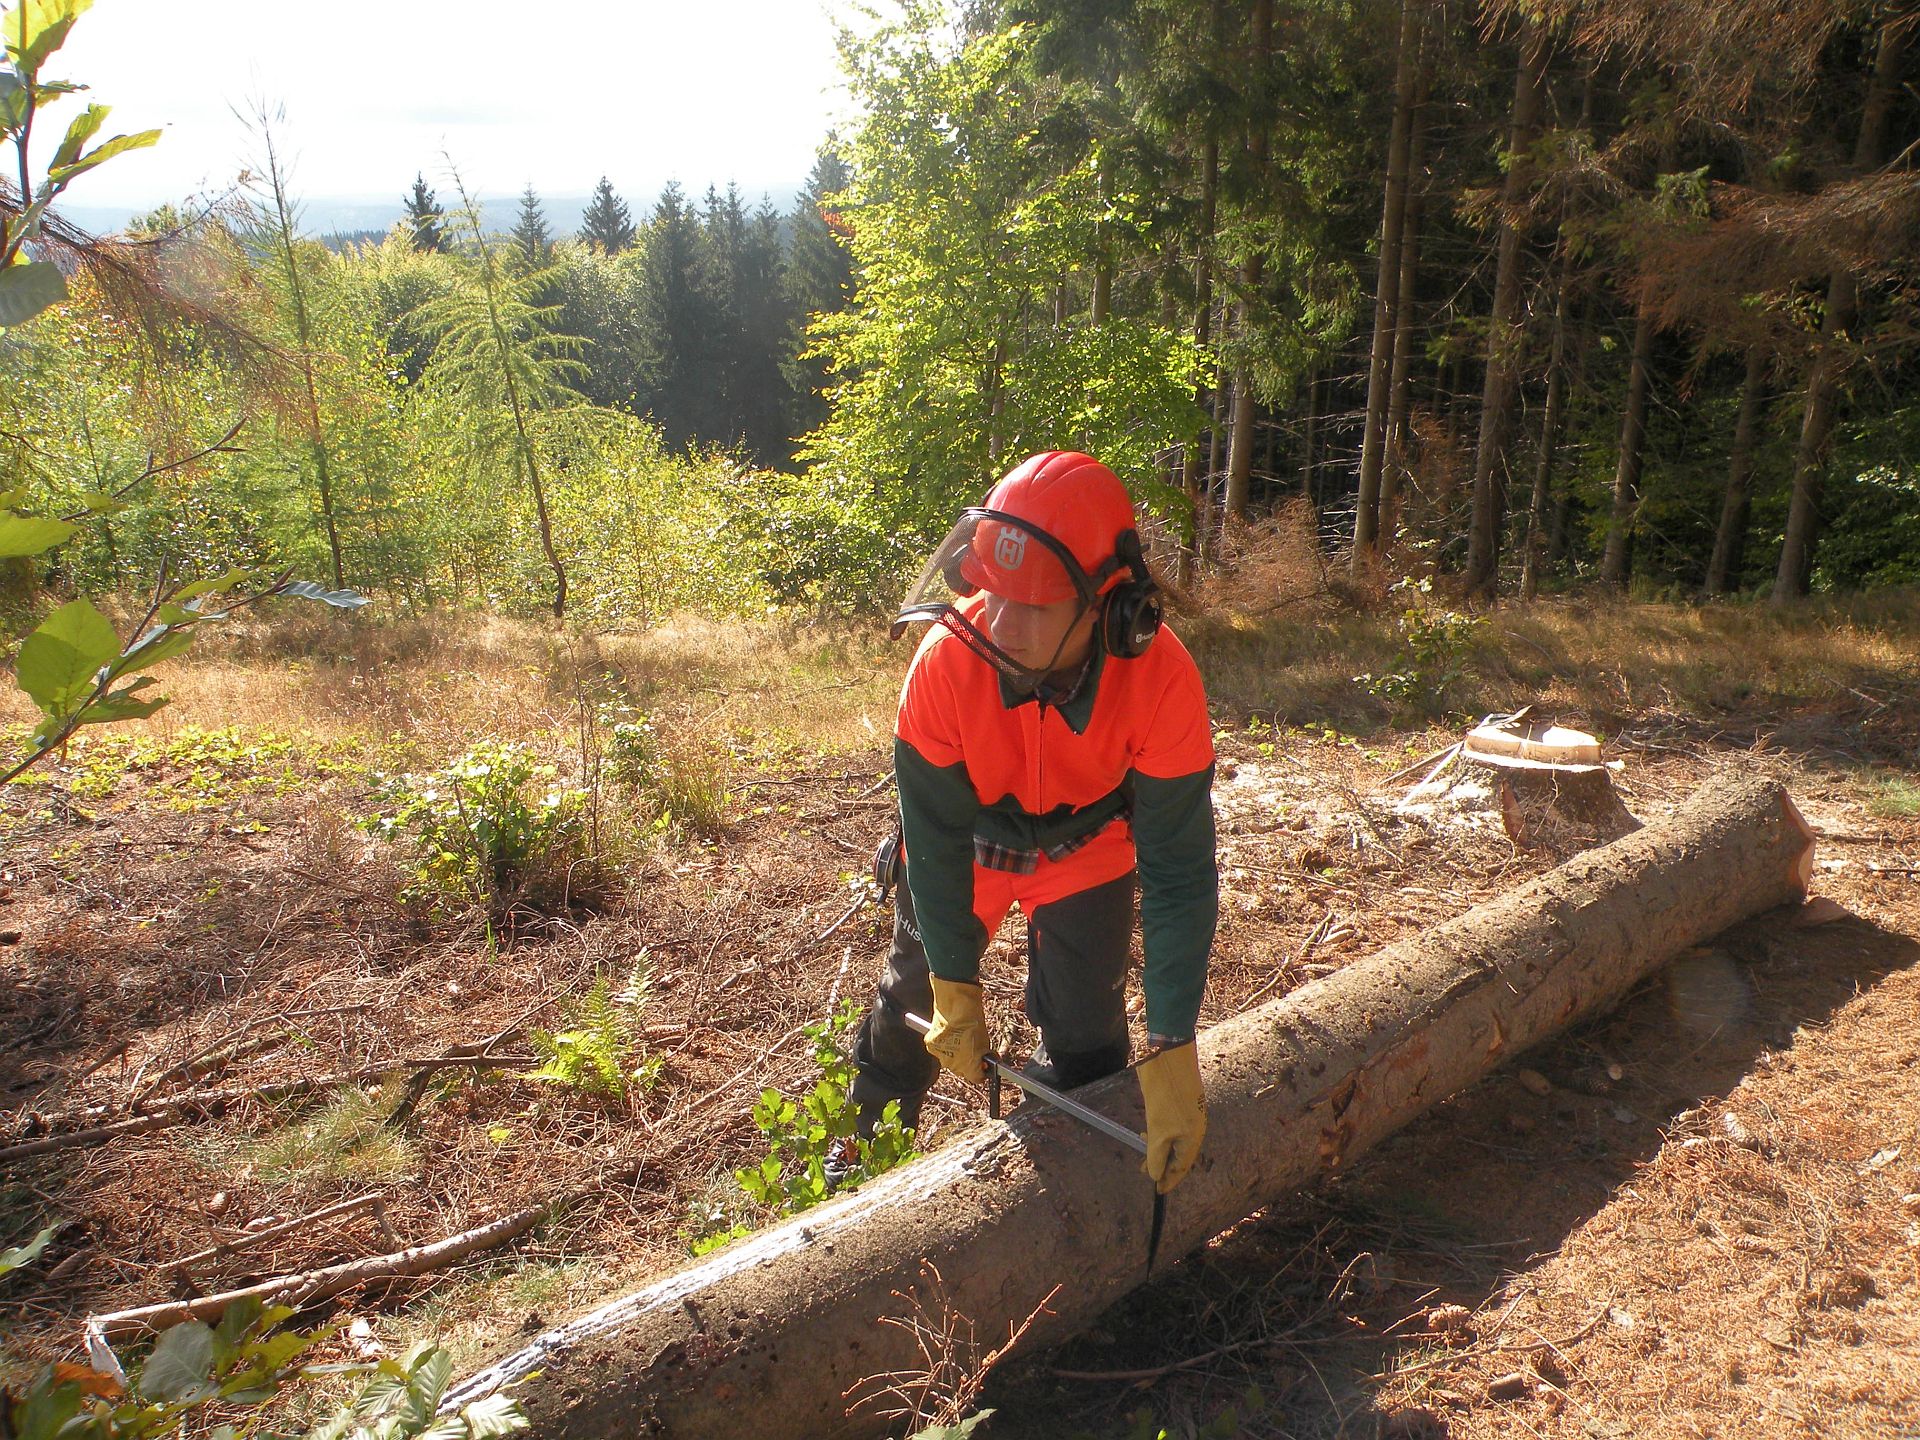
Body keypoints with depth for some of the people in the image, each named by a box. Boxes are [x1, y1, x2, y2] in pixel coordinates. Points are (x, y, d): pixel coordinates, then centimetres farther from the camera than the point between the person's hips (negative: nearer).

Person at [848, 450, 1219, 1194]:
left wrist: (1173, 1054, -34)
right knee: (912, 999, 16)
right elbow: (935, 837, -24)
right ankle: (865, 1142, 43)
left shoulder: (1162, 680, -37)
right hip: (968, 844, 1)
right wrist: (955, 989, -19)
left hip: (1086, 853, -1)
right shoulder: (947, 661, -36)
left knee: (1084, 1034, 1)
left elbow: (1179, 872, -32)